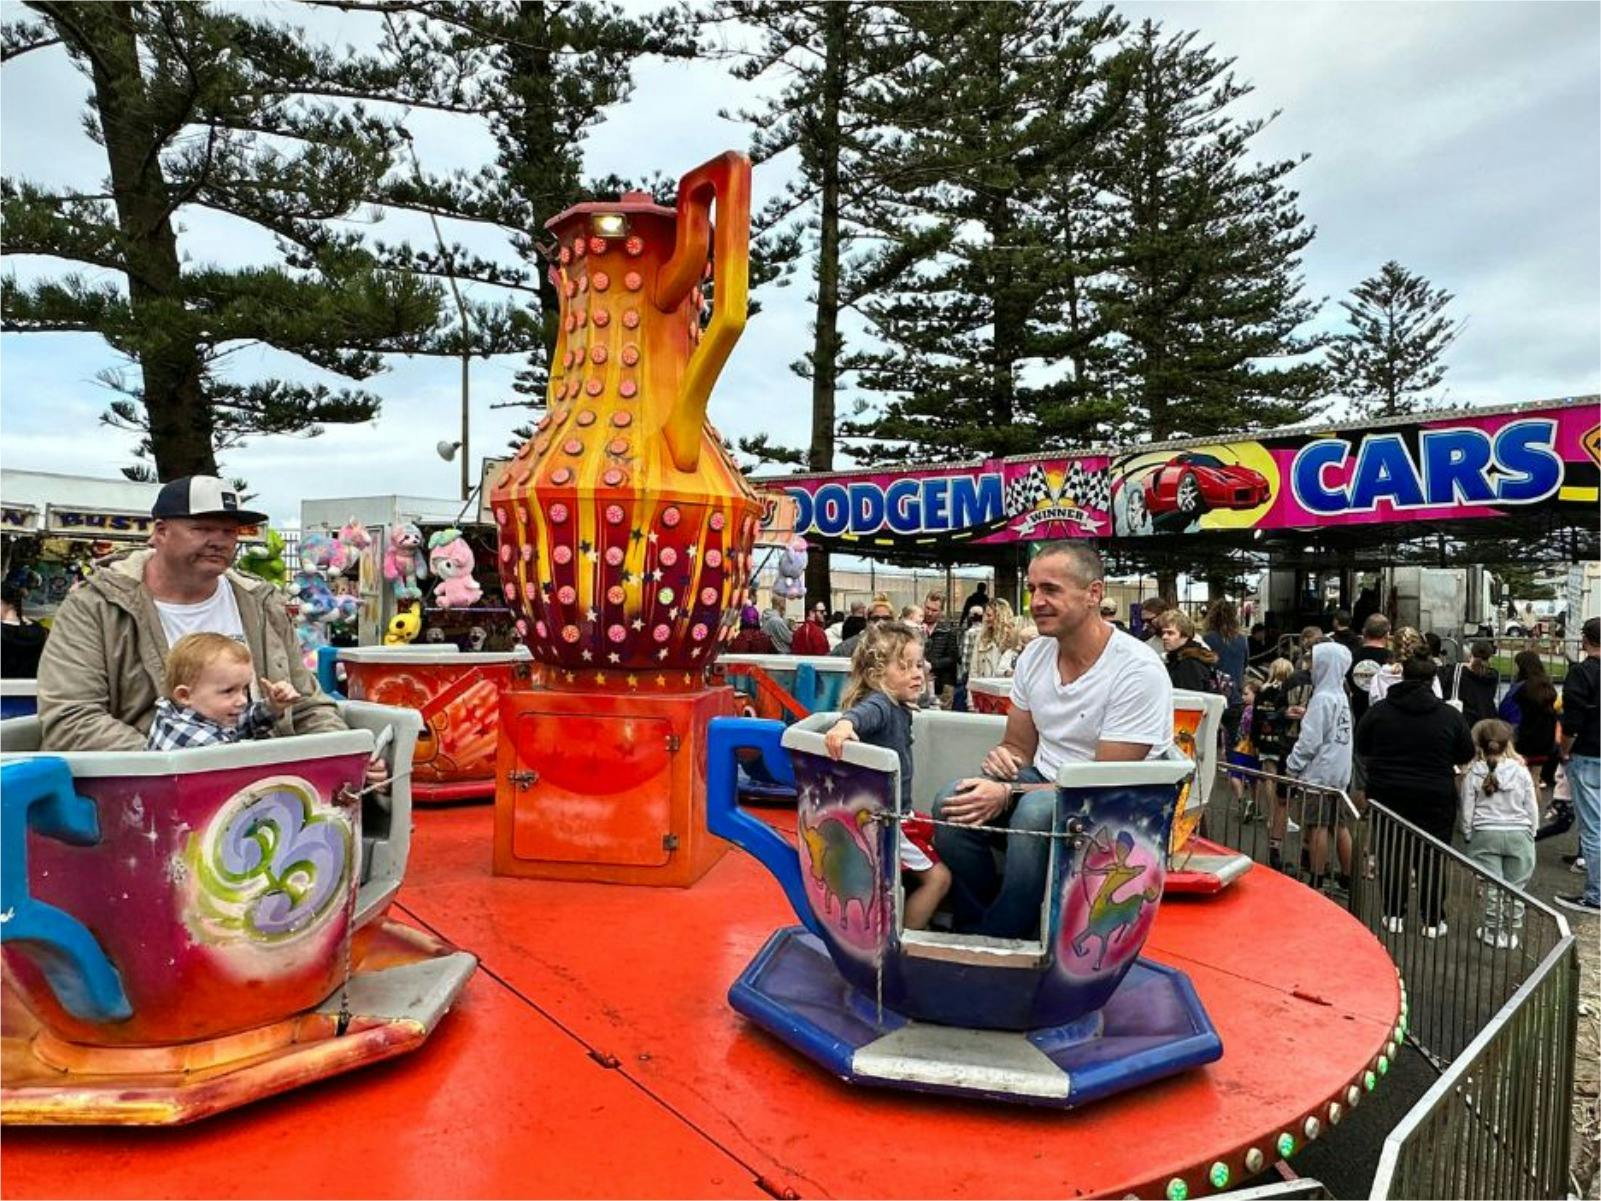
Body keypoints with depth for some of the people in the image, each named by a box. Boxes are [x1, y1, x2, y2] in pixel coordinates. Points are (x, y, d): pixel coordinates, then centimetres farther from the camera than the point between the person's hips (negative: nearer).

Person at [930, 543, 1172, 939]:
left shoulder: (1138, 670, -19)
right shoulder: (1035, 654, 1)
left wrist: (1008, 794, -26)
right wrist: (1003, 757, -15)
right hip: (1043, 782, 6)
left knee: (1035, 811, -36)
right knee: (951, 804, -20)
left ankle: (997, 940, -16)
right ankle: (973, 933, -3)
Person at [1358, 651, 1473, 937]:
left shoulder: (1379, 709, -5)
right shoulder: (1449, 715, -8)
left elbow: (1361, 748, 5)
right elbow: (1466, 755, 3)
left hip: (1387, 793, 1)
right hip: (1435, 798, -1)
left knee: (1393, 852, 11)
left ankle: (1394, 914, 15)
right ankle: (1433, 920, 16)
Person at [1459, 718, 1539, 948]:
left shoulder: (1473, 774, -7)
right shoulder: (1521, 771, -5)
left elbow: (1467, 810, -3)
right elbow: (1532, 808, 2)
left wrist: (1467, 836, 10)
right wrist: (1531, 834, 17)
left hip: (1485, 835, -1)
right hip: (1519, 834, 1)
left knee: (1491, 886, 6)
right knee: (1515, 887, 10)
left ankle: (1493, 931, 13)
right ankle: (1511, 933, 18)